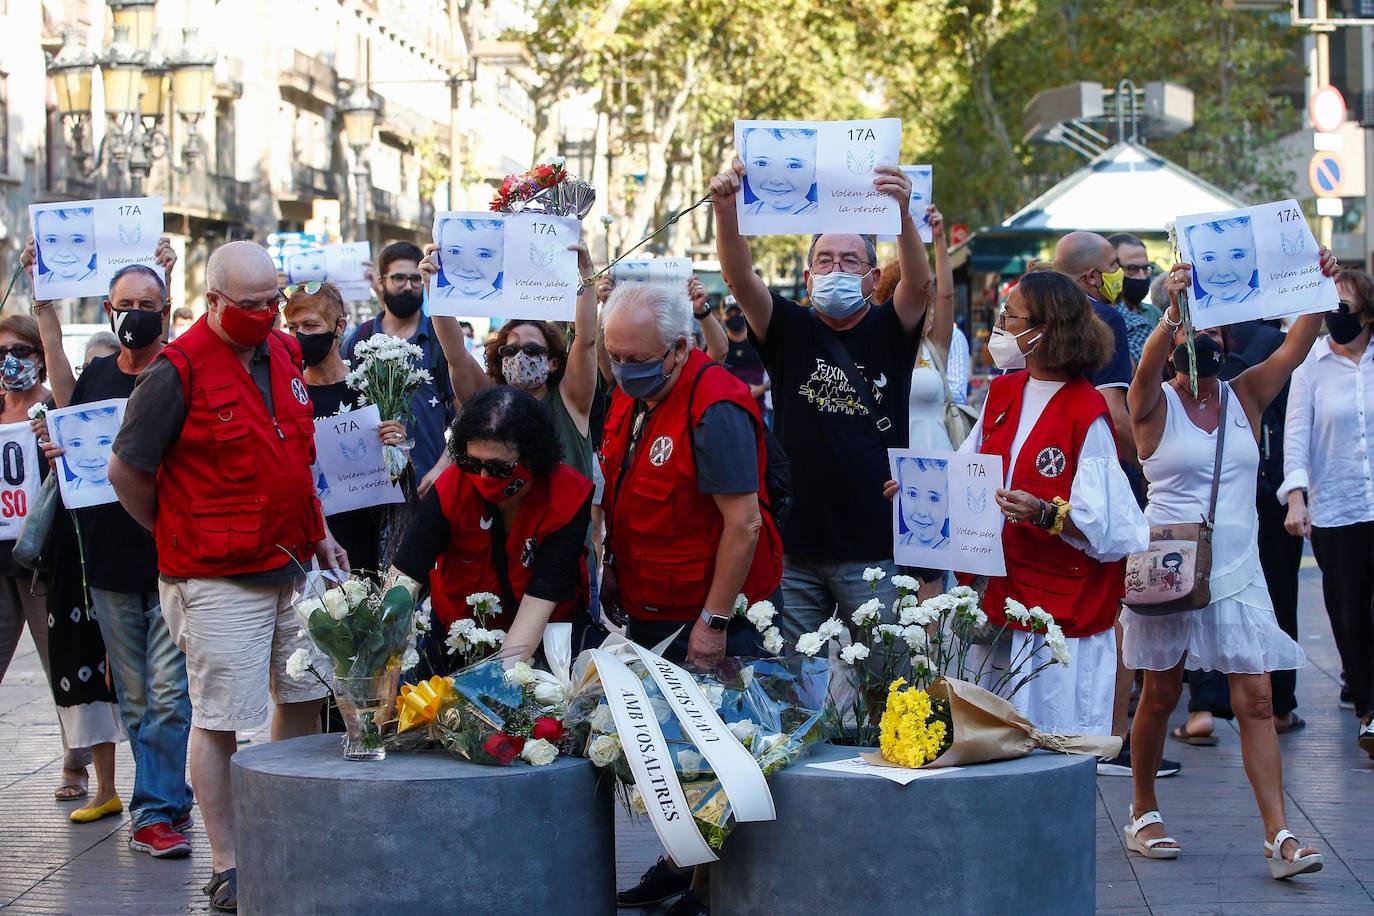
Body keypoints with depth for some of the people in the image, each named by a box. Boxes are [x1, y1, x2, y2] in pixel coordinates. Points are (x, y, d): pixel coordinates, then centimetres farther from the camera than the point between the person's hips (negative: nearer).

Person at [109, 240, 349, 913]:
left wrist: (317, 532, 18)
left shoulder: (283, 353, 8)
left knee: (302, 699, 15)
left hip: (292, 566, 7)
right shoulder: (178, 371, -14)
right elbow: (125, 471, -9)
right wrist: (180, 538, 1)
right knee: (221, 720, -2)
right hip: (219, 580, -7)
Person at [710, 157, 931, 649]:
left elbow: (920, 281, -15)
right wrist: (726, 209, -27)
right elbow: (739, 277, -8)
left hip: (874, 549, -1)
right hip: (796, 546, 2)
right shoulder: (791, 331, 7)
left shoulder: (888, 331, 5)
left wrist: (901, 213, -34)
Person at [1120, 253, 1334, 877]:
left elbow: (1293, 350, -5)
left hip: (1237, 573, 3)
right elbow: (1148, 367, -25)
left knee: (1256, 700, -5)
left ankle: (1278, 836, -8)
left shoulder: (1245, 398, 8)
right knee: (1160, 695, 8)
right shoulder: (1155, 403, -2)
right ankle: (1143, 813, 26)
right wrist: (1173, 309, -41)